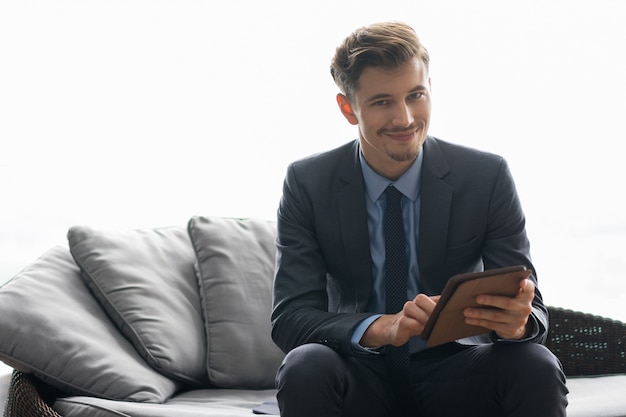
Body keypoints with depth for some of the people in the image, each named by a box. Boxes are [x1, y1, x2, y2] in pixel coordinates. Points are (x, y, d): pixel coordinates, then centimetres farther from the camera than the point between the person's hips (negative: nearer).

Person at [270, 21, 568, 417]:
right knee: (306, 366, -33)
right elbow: (289, 317, -13)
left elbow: (532, 307, -6)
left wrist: (517, 321, -32)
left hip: (453, 371, 1)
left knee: (537, 367, -29)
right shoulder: (307, 183, -5)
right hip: (363, 375, 0)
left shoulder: (488, 176, -4)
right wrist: (382, 327, -32)